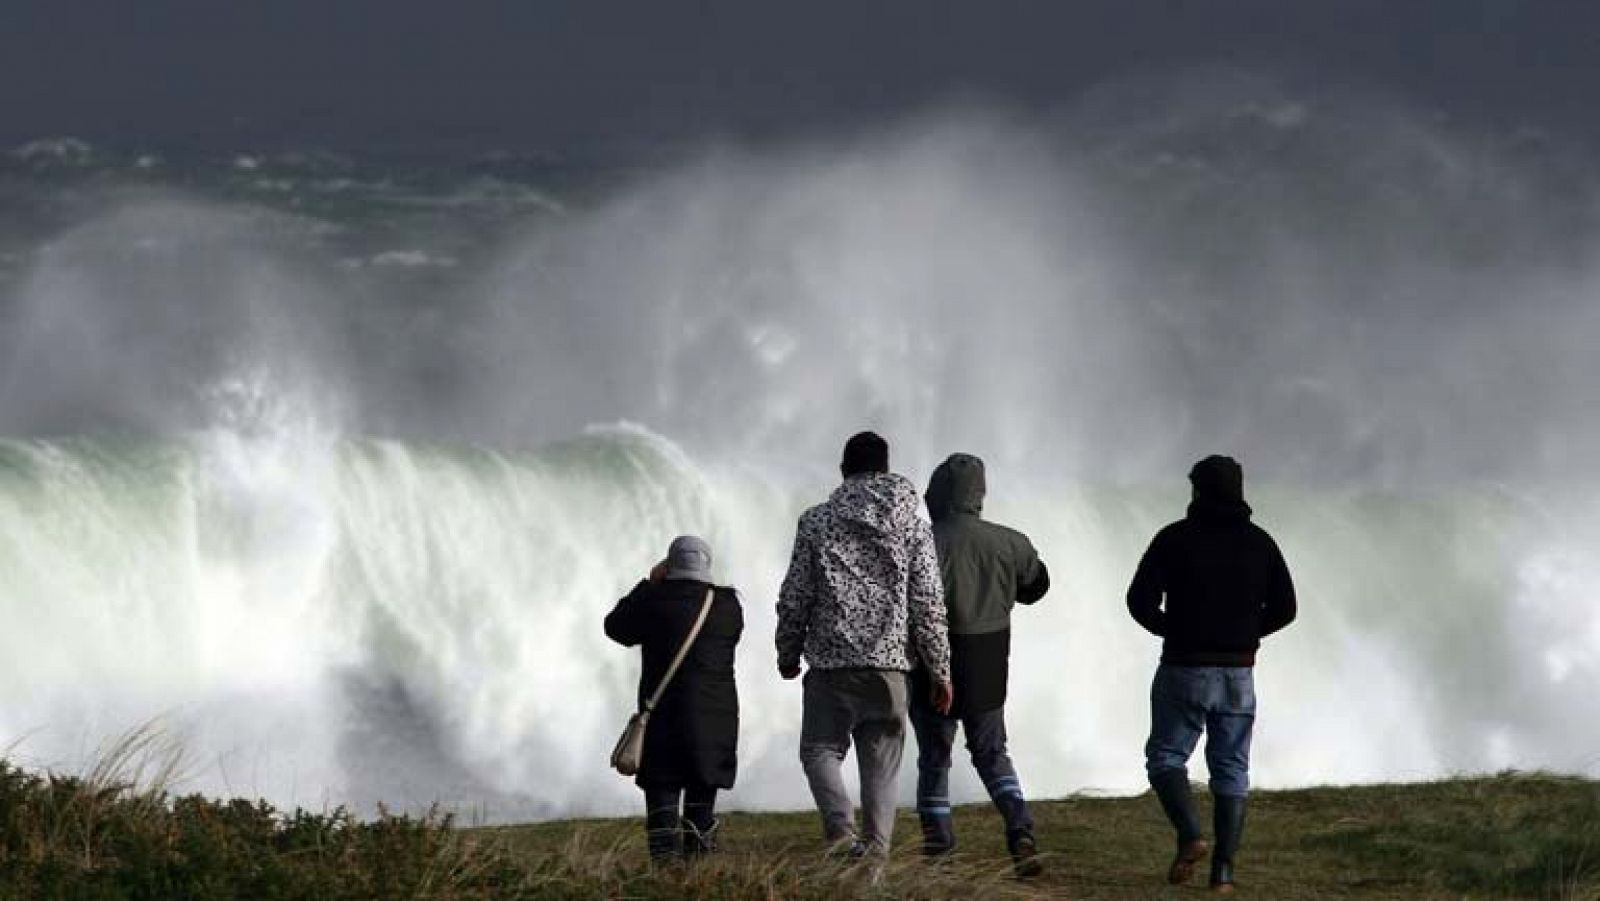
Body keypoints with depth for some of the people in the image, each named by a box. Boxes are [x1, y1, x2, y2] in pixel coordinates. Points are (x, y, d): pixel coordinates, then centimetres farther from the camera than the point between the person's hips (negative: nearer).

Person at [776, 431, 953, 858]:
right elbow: (928, 603, 0)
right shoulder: (911, 522, 3)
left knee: (820, 748, 8)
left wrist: (787, 654, 18)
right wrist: (940, 671, 7)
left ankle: (841, 827, -16)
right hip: (889, 663, 1)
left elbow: (794, 596, 2)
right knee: (881, 760, 8)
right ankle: (875, 850, 0)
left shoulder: (817, 521, 1)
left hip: (830, 662, -1)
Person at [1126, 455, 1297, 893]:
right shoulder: (1259, 542, 2)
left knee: (1166, 757, 11)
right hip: (1238, 674, 3)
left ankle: (1189, 836, -11)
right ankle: (1223, 870, 0)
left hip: (1184, 671, -3)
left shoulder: (1176, 539, -8)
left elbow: (1140, 601, -10)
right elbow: (1284, 607, 3)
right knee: (1230, 771, 9)